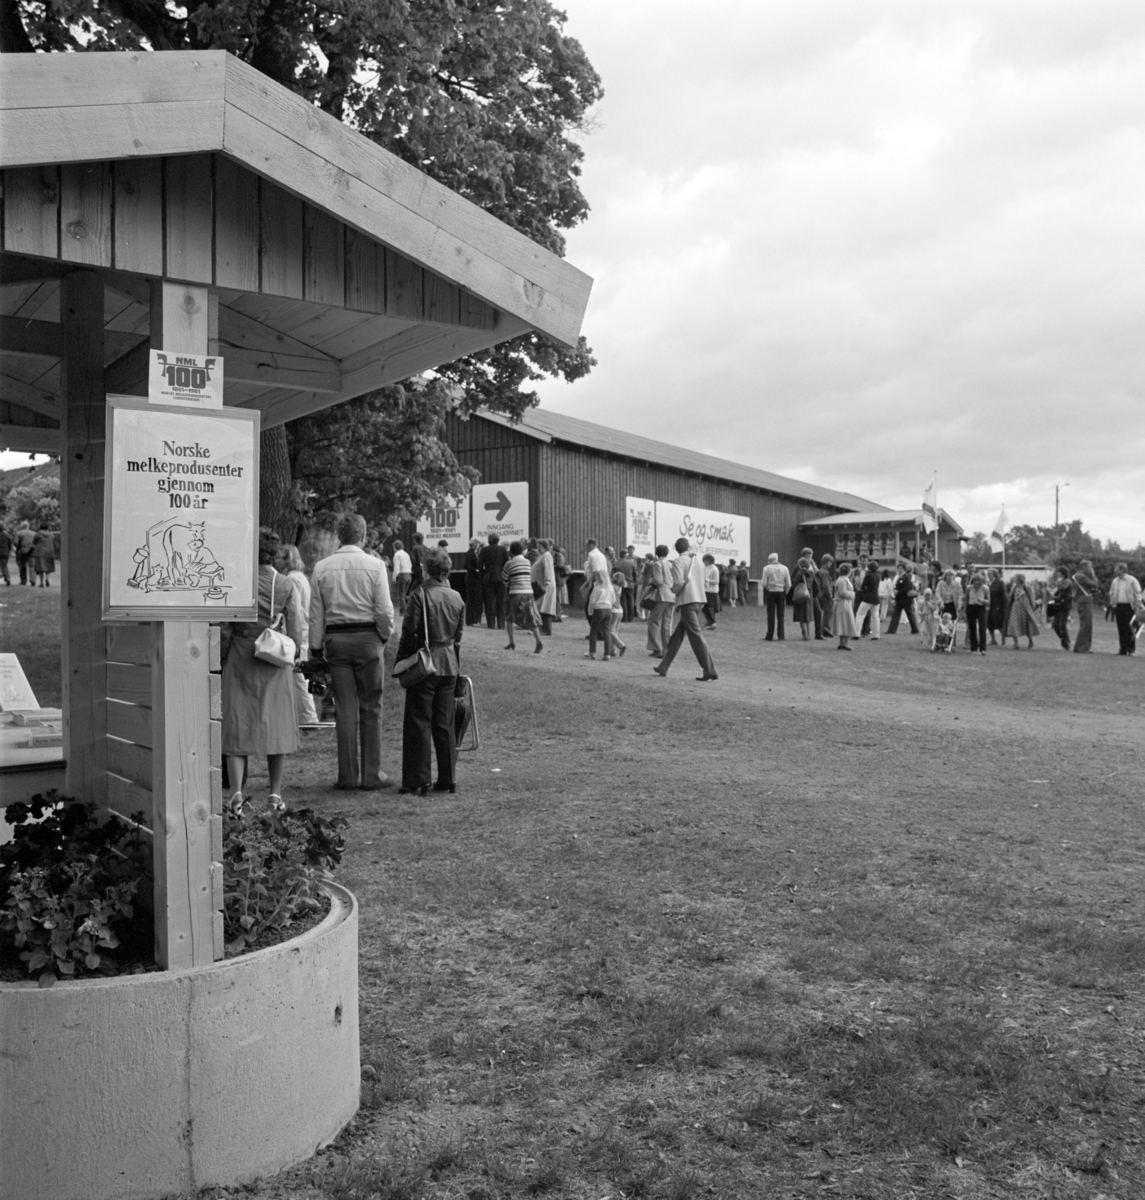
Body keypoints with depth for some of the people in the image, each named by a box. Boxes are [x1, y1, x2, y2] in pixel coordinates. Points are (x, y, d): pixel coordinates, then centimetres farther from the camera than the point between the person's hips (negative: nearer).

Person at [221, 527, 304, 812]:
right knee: (276, 723, 10)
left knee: (237, 723, 4)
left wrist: (221, 658, 7)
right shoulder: (286, 586, -4)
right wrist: (292, 657, 10)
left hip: (240, 660, -1)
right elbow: (295, 631, -5)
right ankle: (275, 793, 13)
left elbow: (225, 629, -5)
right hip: (275, 663, 1)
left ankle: (237, 791, -9)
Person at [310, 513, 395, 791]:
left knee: (345, 709, 6)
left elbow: (315, 614, 6)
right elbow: (384, 610, -7)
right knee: (370, 707, 5)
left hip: (336, 639, 2)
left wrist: (316, 649, 13)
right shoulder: (374, 565, -4)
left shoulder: (322, 568, 4)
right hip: (367, 637, -2)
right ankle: (371, 775, 6)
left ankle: (348, 775, 9)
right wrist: (385, 636, 10)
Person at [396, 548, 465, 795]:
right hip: (449, 665, 5)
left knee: (419, 723, 1)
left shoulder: (420, 595, -11)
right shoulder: (457, 598, 6)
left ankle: (418, 781, 2)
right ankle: (448, 779, 14)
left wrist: (400, 662, -1)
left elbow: (409, 633, -11)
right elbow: (458, 635, 11)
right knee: (445, 723, 11)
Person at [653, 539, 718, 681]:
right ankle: (663, 668, 21)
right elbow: (701, 581, 15)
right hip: (699, 600, 7)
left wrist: (674, 590, 3)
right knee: (677, 636, 14)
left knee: (696, 636, -7)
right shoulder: (698, 560, 13)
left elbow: (679, 582, -17)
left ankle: (710, 672, -10)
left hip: (686, 601, -7)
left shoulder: (678, 561, -7)